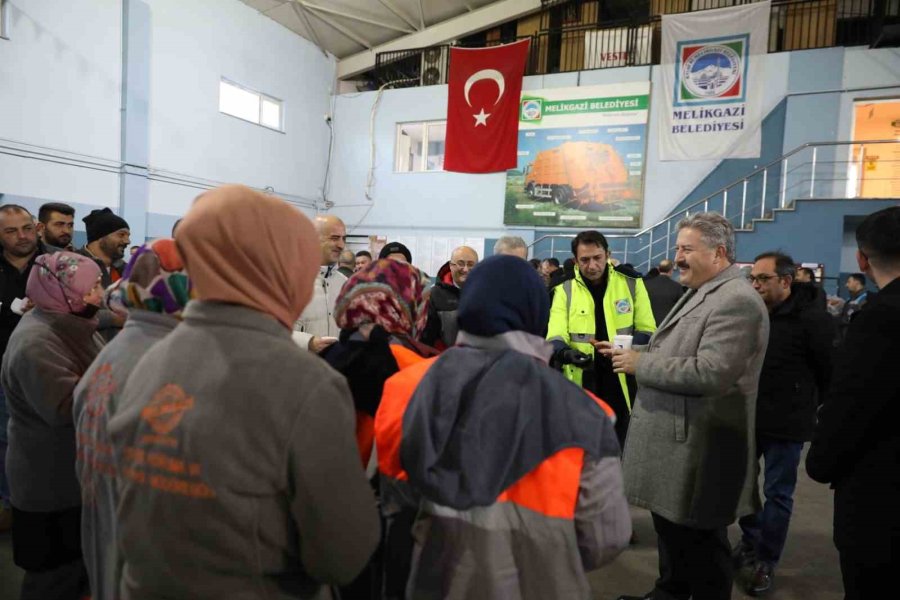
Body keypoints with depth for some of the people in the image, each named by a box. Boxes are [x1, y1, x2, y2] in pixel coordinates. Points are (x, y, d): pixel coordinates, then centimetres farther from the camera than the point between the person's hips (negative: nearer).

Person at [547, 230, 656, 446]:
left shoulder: (631, 283, 1)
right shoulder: (565, 289, 0)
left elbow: (647, 330, 1)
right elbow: (556, 335, -8)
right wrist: (565, 352, -31)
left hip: (622, 384, 0)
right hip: (581, 384, 0)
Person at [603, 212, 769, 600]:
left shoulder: (736, 300, -19)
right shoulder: (700, 293, 14)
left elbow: (710, 372, -30)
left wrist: (641, 364, -21)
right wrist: (631, 352, 5)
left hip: (699, 447, -10)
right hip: (675, 438, 10)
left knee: (699, 542, 7)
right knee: (670, 528, 24)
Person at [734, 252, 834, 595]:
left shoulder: (811, 317, -14)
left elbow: (832, 371, -8)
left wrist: (807, 406, 0)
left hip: (785, 424, -5)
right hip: (746, 417, 5)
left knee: (777, 493, 8)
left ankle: (767, 561, 23)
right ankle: (750, 541, 35)